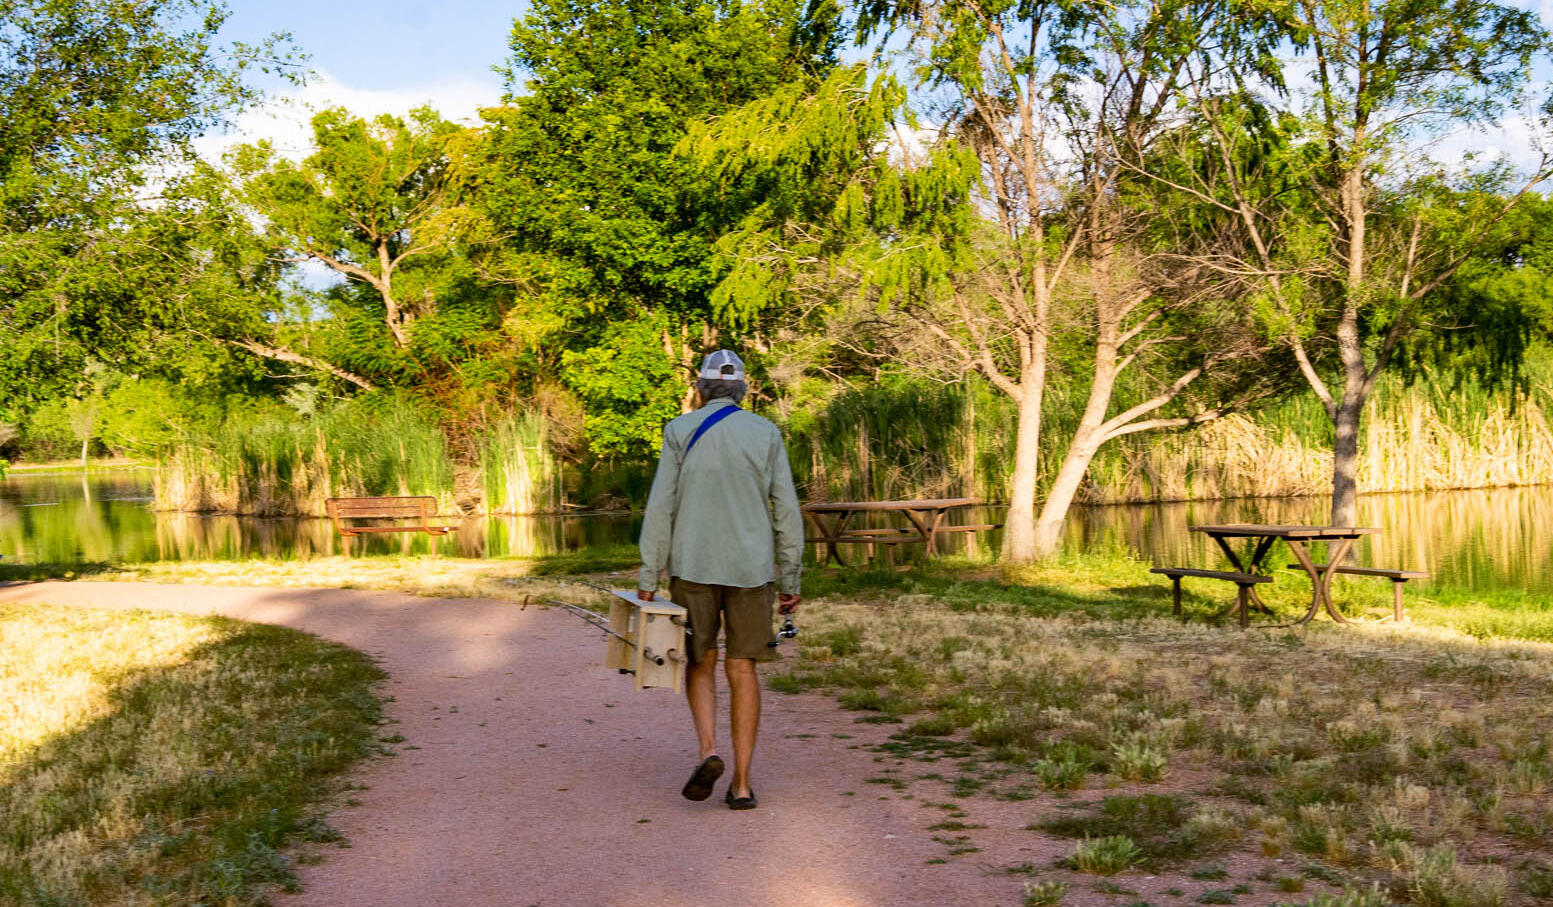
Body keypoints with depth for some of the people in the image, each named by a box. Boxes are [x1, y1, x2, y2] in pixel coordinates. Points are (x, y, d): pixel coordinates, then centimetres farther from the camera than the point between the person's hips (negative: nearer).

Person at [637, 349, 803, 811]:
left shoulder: (680, 431, 0)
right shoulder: (766, 434, 3)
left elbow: (661, 506, -4)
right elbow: (786, 512, 2)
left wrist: (648, 578, -2)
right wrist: (791, 582, 8)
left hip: (693, 566, -1)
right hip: (750, 569, 1)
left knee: (700, 663, 15)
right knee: (742, 670, 7)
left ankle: (709, 751, -8)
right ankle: (742, 783, 6)